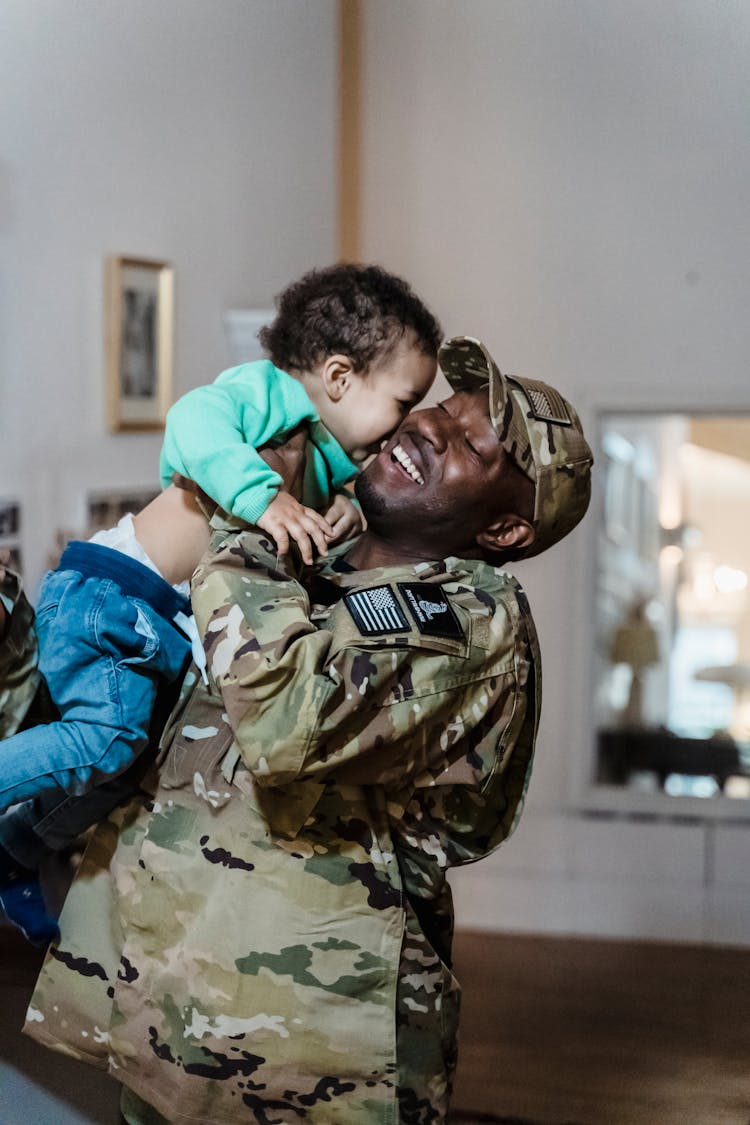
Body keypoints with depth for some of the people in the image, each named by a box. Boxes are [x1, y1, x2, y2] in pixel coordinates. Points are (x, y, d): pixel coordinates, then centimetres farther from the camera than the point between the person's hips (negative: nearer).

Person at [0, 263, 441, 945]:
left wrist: (352, 514, -4)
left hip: (168, 622, 10)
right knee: (108, 734, -26)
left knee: (135, 755, 16)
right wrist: (264, 496, -41)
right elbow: (196, 419, -32)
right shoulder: (275, 392, -14)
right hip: (107, 590, -10)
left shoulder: (331, 464, 15)